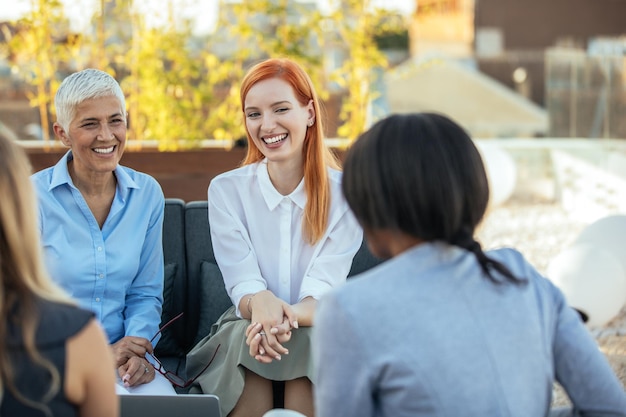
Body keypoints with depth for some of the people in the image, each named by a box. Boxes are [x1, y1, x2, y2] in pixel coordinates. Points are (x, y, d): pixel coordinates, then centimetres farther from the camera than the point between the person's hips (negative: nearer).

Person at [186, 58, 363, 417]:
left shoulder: (343, 191, -3)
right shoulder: (226, 190, 1)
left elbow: (324, 290, -13)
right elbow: (242, 286, -8)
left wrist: (289, 316, -37)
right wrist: (260, 303, -34)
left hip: (316, 331, 0)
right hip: (245, 330, 1)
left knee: (313, 343, -33)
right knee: (241, 336, -32)